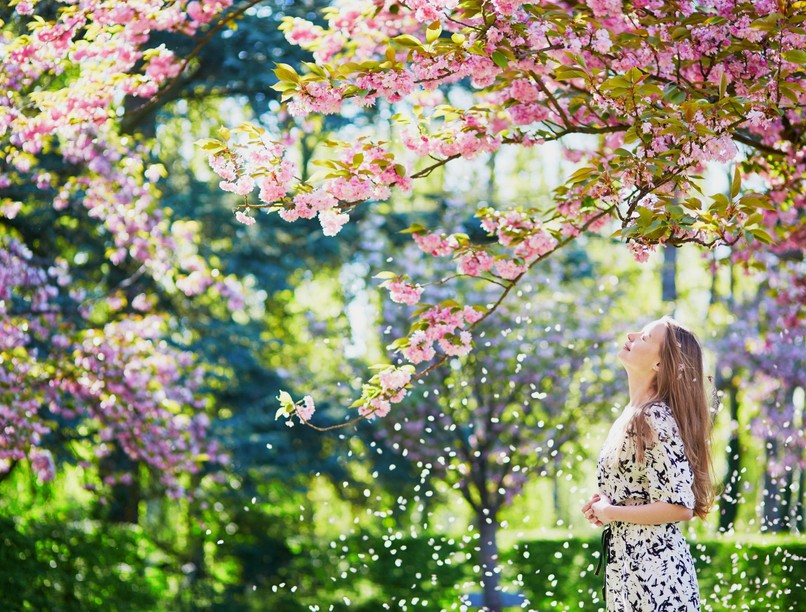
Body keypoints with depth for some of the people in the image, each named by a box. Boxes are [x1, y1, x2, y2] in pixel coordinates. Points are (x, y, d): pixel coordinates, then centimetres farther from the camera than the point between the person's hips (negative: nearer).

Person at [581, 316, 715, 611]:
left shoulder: (655, 418, -18)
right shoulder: (635, 415, 10)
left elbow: (679, 507, -22)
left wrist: (611, 512, -13)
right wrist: (606, 503, 6)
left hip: (653, 567, -9)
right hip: (630, 562, 9)